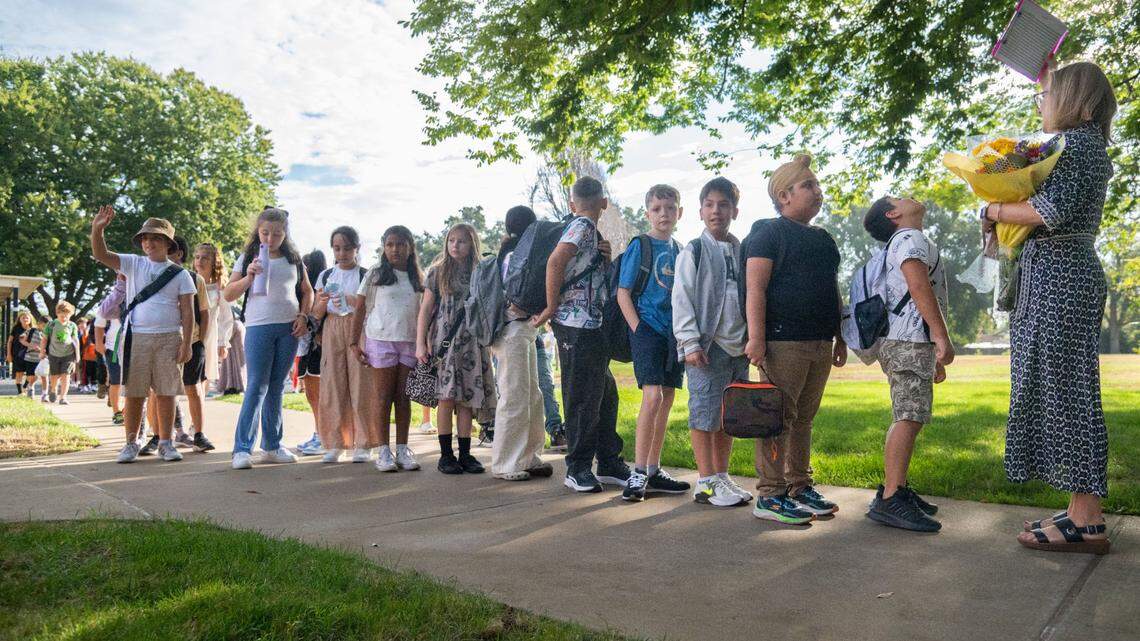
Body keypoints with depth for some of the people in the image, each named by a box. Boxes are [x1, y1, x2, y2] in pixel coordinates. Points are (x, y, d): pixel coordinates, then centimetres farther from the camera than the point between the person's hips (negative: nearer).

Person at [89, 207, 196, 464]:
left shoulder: (180, 274, 5)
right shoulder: (133, 264, 8)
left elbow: (187, 312, 1)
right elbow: (101, 255, -5)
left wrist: (186, 343, -6)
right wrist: (97, 230, -22)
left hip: (169, 339, -1)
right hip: (137, 337, 1)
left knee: (165, 393, 4)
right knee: (134, 393, 4)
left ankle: (165, 442, 12)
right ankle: (131, 443, 14)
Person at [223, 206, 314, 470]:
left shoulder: (293, 259, 11)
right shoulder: (248, 258, 5)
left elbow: (306, 291, 19)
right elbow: (228, 294, 3)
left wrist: (303, 315, 4)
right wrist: (249, 277, -12)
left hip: (289, 329, 3)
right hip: (259, 327, -3)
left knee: (276, 387, 10)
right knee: (257, 386, -9)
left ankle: (272, 446, 17)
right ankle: (242, 448, -7)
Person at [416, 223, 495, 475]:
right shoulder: (438, 271, 4)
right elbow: (425, 309, 1)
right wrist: (420, 344, -5)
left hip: (471, 342, 3)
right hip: (444, 341, -2)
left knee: (467, 399, 4)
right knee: (447, 397, -3)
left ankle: (465, 454, 10)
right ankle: (446, 454, 4)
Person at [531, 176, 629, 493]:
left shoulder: (590, 230, 19)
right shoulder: (582, 226, -9)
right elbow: (555, 261, -23)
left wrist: (605, 258, 3)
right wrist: (552, 308, -18)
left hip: (593, 326, 10)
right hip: (577, 325, -10)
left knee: (605, 395, 13)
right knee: (583, 398, -3)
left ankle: (609, 463, 21)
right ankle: (578, 468, 7)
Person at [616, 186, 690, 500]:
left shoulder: (679, 250, 14)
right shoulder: (639, 245, -3)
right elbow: (623, 293, -6)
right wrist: (637, 329, -14)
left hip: (674, 332, 7)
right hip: (648, 329, -7)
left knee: (666, 400, 8)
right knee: (653, 396, -18)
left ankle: (653, 471, 16)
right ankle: (638, 472, -12)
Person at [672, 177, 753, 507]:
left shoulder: (742, 252, 14)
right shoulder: (693, 251, -1)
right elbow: (682, 300, -7)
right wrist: (691, 343, -14)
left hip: (738, 347, 6)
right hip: (708, 347, -6)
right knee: (705, 415, -3)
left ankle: (722, 477, 22)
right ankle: (706, 483, 5)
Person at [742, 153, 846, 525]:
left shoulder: (823, 239, 22)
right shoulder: (769, 233, -4)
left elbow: (832, 291, 26)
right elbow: (755, 288, -12)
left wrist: (839, 337, 22)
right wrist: (756, 337, -21)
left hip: (820, 343, 8)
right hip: (784, 342, -8)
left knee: (804, 418, 13)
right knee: (779, 418, -6)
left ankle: (799, 487, 22)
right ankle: (769, 496, -1)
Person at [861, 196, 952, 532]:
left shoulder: (908, 241, 28)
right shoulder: (910, 238, -5)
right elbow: (920, 287, -19)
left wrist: (933, 356, 28)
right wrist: (942, 338, -23)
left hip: (909, 344, 11)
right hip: (910, 343, -11)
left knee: (909, 419, 12)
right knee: (908, 418, -16)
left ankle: (896, 488, 16)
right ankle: (890, 500, -19)